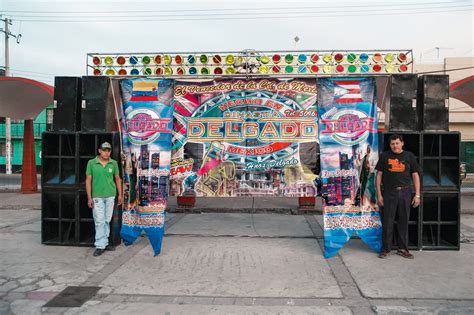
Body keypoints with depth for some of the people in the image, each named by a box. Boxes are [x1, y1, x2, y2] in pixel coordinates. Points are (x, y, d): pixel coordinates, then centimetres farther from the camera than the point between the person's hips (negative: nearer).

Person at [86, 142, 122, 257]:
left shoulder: (113, 163, 4)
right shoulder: (91, 163, -2)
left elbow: (117, 179, 11)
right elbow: (88, 181, -1)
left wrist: (120, 194, 8)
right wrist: (89, 198, -4)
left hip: (110, 196, 2)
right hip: (97, 196, -2)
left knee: (107, 221, 10)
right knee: (99, 221, -1)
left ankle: (104, 242, 21)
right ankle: (100, 245, 5)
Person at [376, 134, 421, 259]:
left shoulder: (409, 156, 7)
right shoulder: (385, 156, 4)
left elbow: (415, 176, 7)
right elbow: (379, 175, 4)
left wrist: (417, 195, 1)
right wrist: (379, 194, -2)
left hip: (405, 193, 1)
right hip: (389, 193, -1)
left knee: (404, 222, 8)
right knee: (387, 222, 2)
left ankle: (403, 249, 20)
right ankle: (385, 249, 13)